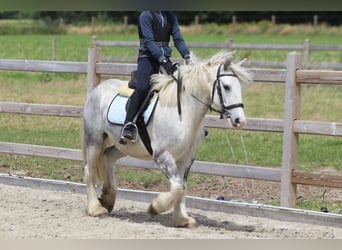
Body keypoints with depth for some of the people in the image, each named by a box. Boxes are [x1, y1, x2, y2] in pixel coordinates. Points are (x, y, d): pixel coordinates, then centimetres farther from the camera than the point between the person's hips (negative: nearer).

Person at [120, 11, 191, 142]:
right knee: (142, 88, -27)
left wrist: (187, 56, -11)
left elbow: (178, 38, 6)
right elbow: (149, 41, -17)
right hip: (148, 58, -7)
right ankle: (128, 125, -32)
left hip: (165, 58, 7)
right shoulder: (146, 15, -8)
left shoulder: (170, 16, 12)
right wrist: (163, 60, -28)